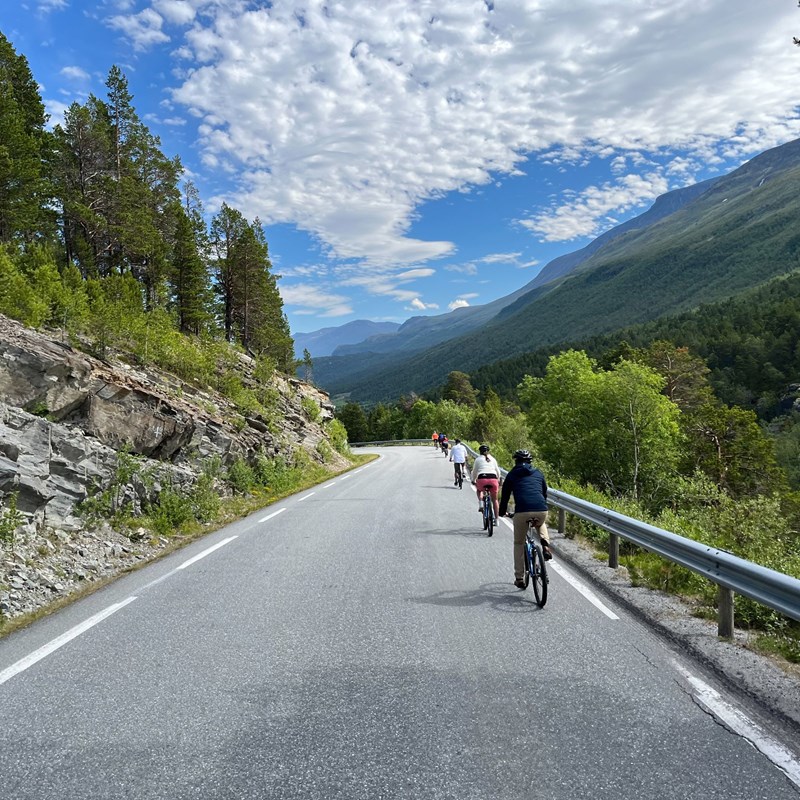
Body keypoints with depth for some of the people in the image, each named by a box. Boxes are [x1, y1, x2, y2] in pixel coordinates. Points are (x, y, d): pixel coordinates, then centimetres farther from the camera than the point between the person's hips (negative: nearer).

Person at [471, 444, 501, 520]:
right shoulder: (493, 459, 19)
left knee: (479, 490, 33)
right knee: (494, 499, 18)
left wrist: (473, 480, 35)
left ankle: (480, 504, 9)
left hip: (482, 479, -1)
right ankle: (496, 517, 18)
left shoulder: (478, 459, 14)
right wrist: (498, 480, 41)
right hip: (493, 479, 1)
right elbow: (498, 471, 24)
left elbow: (474, 472, 18)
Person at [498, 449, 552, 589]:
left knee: (519, 544, 18)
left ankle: (519, 578, 17)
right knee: (541, 524, 40)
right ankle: (545, 544, 11)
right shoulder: (538, 473, 24)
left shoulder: (512, 475, 17)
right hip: (541, 511, 2)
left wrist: (502, 512, 38)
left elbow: (505, 496, 21)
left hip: (522, 512, -2)